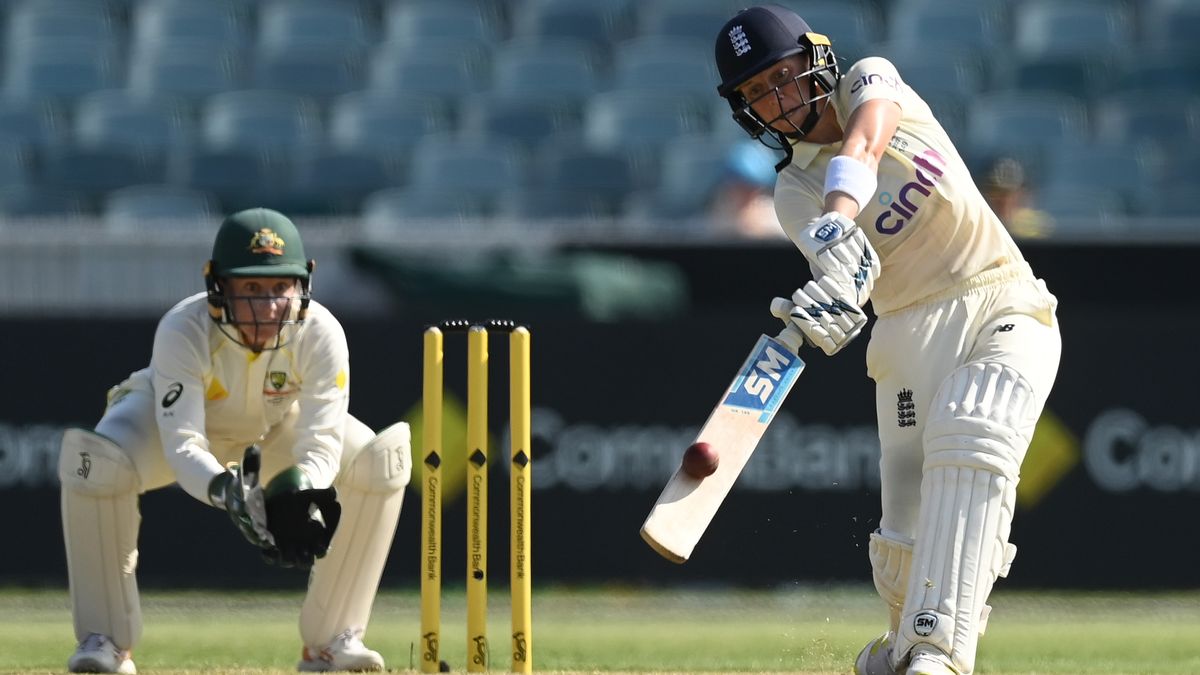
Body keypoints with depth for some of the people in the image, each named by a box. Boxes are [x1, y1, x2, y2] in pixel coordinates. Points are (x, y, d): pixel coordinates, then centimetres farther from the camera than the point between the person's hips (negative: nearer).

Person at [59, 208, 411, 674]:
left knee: (381, 461, -23)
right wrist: (226, 490, -63)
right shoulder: (182, 331, -38)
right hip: (181, 416, -2)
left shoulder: (320, 333, -32)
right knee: (94, 461, -33)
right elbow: (182, 446, -42)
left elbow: (321, 444, -33)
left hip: (279, 425, 2)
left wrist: (299, 493, -55)